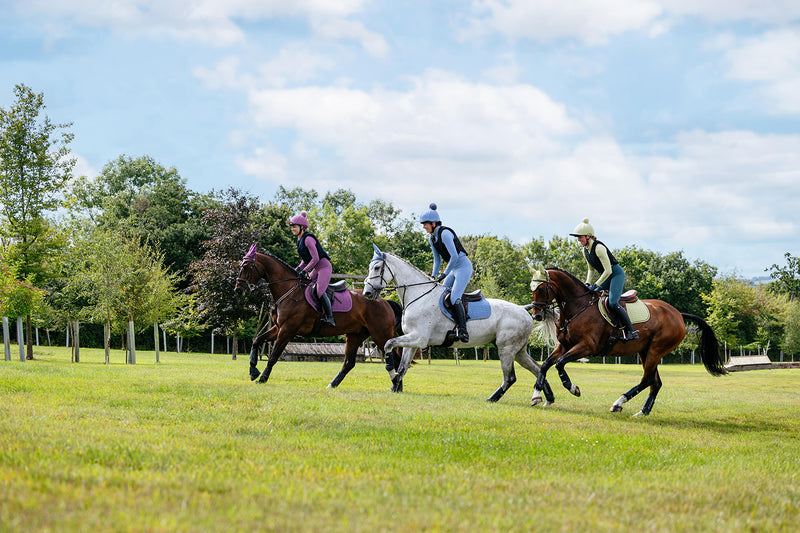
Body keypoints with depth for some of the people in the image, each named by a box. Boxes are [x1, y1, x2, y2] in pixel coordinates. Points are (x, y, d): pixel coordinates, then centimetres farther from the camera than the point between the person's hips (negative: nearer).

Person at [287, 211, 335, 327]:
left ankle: (330, 318, -21)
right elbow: (305, 259, 19)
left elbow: (315, 258, -21)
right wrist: (298, 268, 3)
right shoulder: (300, 240, 12)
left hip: (324, 266, -10)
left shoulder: (308, 239, -18)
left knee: (320, 291, -22)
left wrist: (304, 271, -17)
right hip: (316, 269, 10)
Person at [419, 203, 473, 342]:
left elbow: (454, 256, -24)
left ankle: (463, 331, -29)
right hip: (453, 269, 10)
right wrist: (433, 276, 7)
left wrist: (445, 274, -19)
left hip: (464, 266, -10)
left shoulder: (445, 233, -19)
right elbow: (437, 260, 18)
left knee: (454, 297, -22)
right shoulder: (432, 238, 10)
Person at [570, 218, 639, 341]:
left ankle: (631, 331, -21)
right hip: (606, 276, 10)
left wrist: (596, 285, -20)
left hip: (617, 274, -10)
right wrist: (587, 284, 2)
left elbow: (608, 271, -23)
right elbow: (591, 269, 18)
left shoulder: (598, 248, -23)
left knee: (613, 303, -23)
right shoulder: (585, 250, 5)